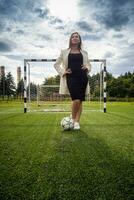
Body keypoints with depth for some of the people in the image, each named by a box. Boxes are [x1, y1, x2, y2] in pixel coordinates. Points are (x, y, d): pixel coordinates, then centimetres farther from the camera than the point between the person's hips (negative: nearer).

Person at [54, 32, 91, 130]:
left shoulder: (84, 53, 18)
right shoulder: (64, 52, 13)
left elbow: (89, 65, 24)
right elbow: (56, 64, 15)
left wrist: (87, 68, 1)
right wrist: (62, 72, 0)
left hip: (82, 77, 3)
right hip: (71, 77, -3)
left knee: (80, 101, 1)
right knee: (76, 100, -16)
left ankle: (77, 122, 11)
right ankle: (73, 119, 9)